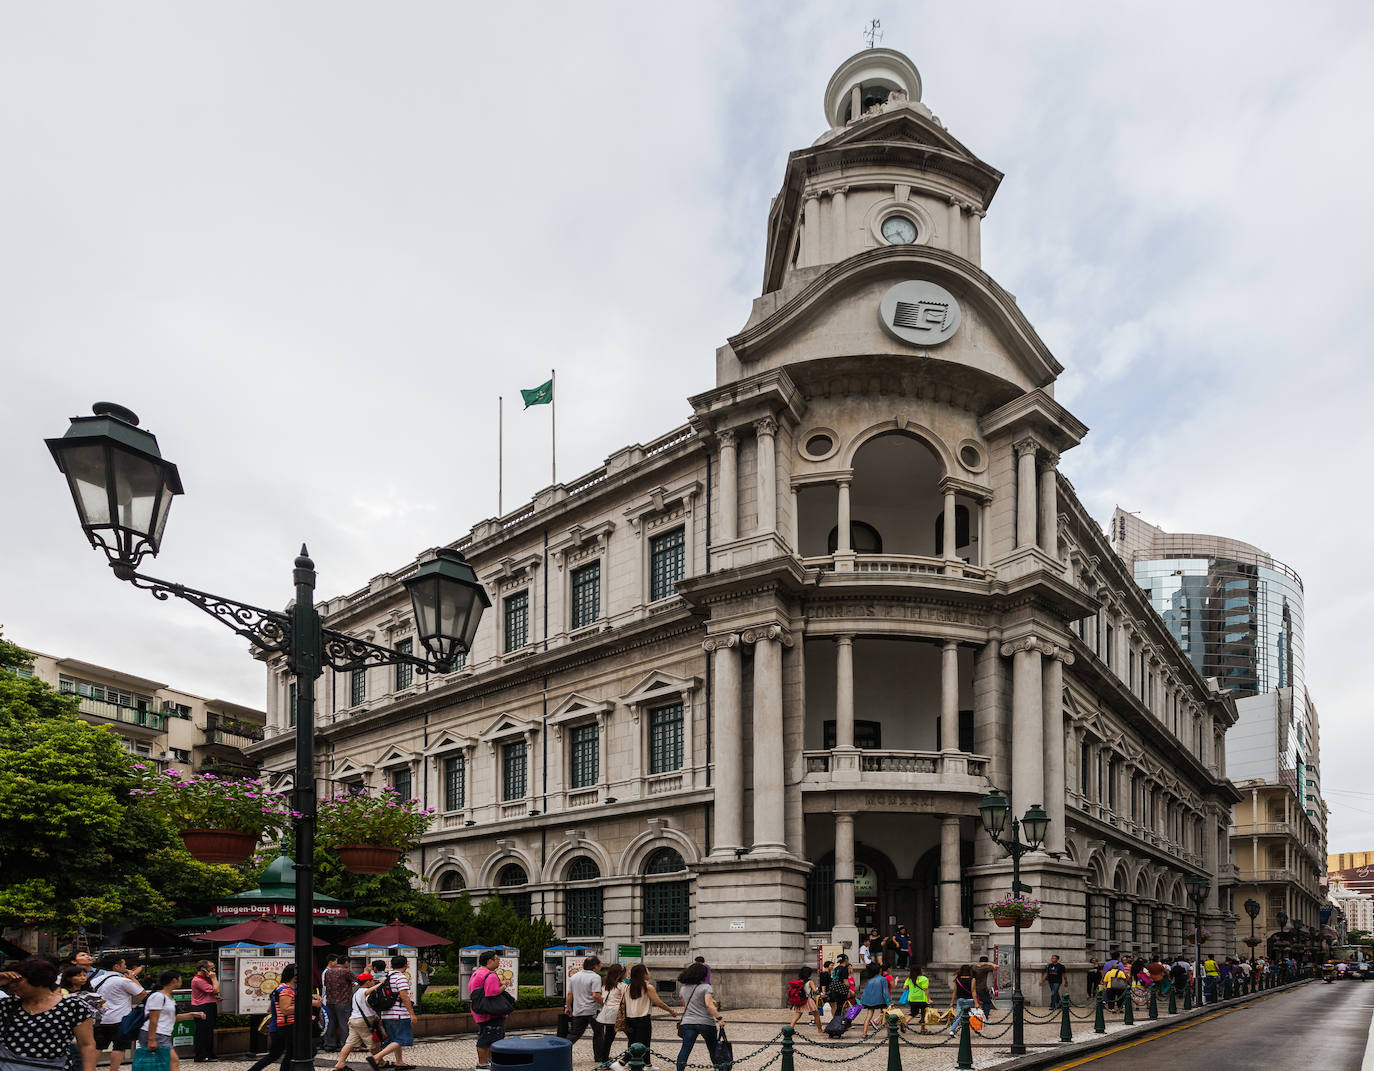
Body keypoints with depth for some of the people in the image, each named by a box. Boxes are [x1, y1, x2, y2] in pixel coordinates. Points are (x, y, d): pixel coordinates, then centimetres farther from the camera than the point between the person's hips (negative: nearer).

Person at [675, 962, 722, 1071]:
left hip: (688, 1023, 3)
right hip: (705, 1022, -3)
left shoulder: (683, 988, 8)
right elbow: (709, 1005, -21)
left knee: (685, 1049, 0)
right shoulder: (705, 987, -10)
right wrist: (719, 1017, -23)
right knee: (713, 1050, 12)